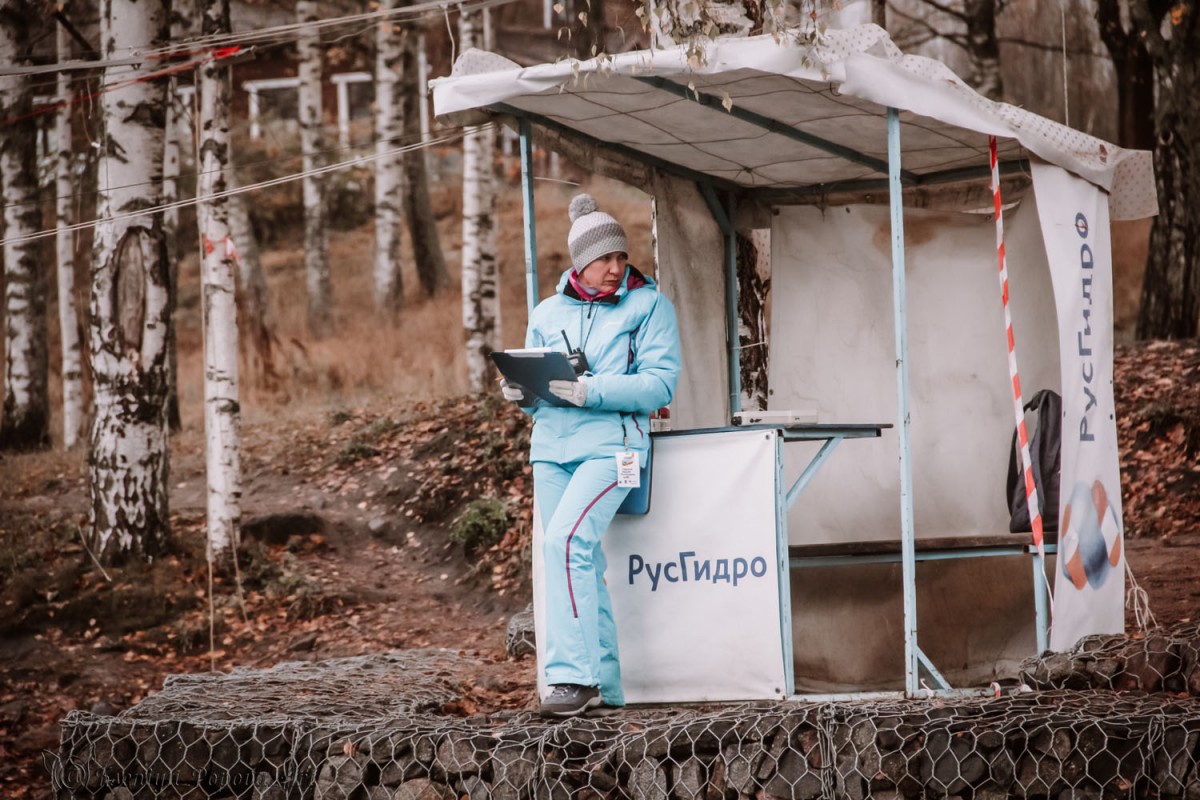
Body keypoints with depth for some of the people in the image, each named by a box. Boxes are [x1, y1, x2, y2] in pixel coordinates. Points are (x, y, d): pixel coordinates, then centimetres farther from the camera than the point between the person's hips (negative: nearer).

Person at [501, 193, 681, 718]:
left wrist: (591, 391, -20)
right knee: (582, 562, 5)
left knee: (565, 540, -23)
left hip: (610, 444, -5)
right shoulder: (548, 313, 15)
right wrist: (521, 392, -6)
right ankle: (604, 686, 13)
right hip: (551, 446, 5)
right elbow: (535, 389, 18)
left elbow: (660, 384, -9)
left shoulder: (649, 306, 1)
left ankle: (572, 674, -22)